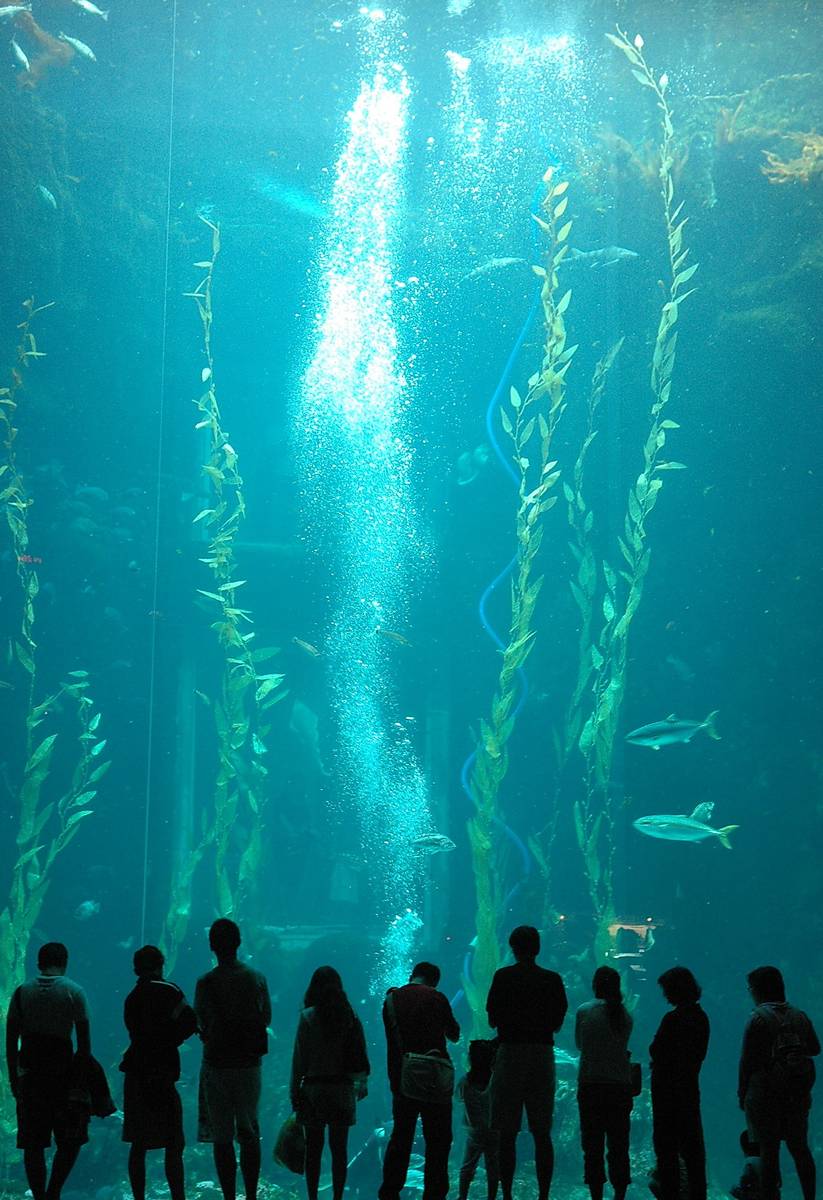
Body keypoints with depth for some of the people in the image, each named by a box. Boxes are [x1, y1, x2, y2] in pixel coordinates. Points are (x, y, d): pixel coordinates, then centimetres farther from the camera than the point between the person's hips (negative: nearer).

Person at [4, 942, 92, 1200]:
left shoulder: (21, 992, 5)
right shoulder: (74, 992, -1)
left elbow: (11, 1040, 4)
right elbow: (84, 1041, -5)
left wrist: (13, 1078, 9)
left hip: (29, 1077, 2)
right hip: (62, 1073, -2)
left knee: (32, 1144, 7)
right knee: (71, 1140, 9)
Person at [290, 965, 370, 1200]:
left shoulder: (308, 1016, -7)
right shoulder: (351, 1017, 1)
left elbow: (299, 1058, -6)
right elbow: (362, 1057, 4)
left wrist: (294, 1092, 0)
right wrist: (360, 1084, 15)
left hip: (314, 1088, -2)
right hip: (343, 1089, 2)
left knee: (313, 1147, 3)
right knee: (339, 1148, 7)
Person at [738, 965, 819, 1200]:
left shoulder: (758, 1019, -11)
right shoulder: (799, 1016, 4)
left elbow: (747, 1060, -11)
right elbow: (815, 1048, 16)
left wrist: (742, 1093, -2)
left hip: (766, 1093, -5)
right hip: (798, 1094, 5)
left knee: (769, 1151, -1)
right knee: (800, 1149, 14)